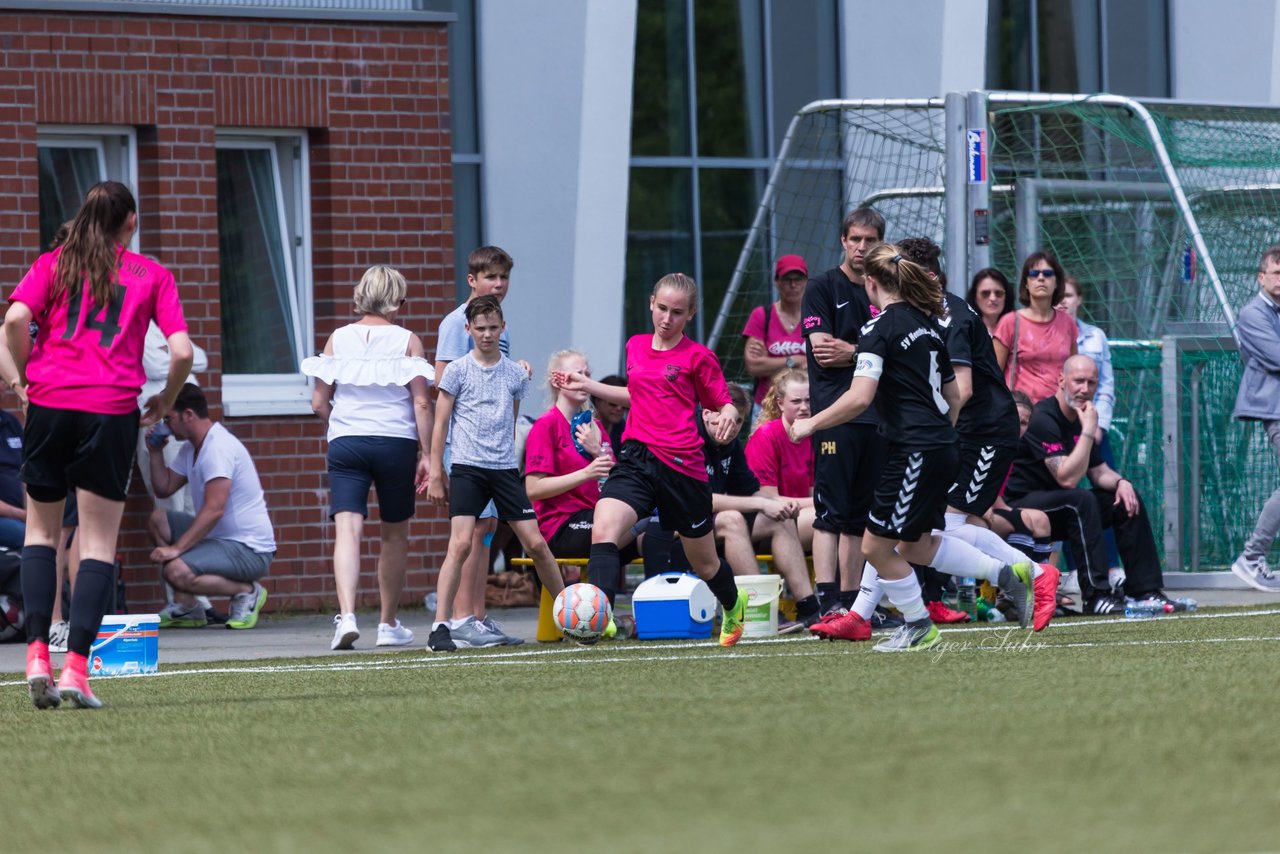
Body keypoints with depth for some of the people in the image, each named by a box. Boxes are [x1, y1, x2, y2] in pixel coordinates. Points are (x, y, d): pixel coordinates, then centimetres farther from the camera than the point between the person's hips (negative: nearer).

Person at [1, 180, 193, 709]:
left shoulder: (53, 264, 11)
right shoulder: (152, 275, 10)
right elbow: (181, 350, 1)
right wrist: (165, 402, 17)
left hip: (49, 404, 1)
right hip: (112, 410, -1)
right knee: (98, 543, 3)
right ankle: (76, 667, -9)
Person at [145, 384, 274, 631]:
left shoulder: (218, 447, -19)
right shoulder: (191, 448, 13)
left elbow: (214, 510, -27)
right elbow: (164, 488, 21)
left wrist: (176, 548, -27)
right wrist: (155, 452, 8)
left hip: (249, 549, -10)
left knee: (177, 571, -29)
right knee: (158, 520, 9)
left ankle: (247, 591, -7)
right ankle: (187, 608, 5)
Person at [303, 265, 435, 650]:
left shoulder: (338, 339, 6)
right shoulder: (407, 340, 0)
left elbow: (319, 402, 5)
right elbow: (421, 403, -6)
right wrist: (426, 454, -1)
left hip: (346, 442, 1)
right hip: (397, 443, -1)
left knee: (347, 529, -8)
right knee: (394, 535, 15)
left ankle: (346, 616, -28)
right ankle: (389, 625, 25)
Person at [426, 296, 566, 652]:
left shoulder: (515, 374, 10)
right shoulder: (457, 371, 0)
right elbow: (441, 424, 2)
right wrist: (436, 473, -2)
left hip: (505, 468, 3)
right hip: (467, 468, -3)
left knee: (535, 543, 3)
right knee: (461, 544, -15)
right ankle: (441, 627, -15)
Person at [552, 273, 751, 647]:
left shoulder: (698, 357, -2)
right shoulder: (636, 346, 13)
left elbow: (725, 405, 2)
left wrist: (726, 418, -21)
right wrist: (588, 386, 24)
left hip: (682, 467, -3)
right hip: (636, 458, 4)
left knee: (704, 563, 13)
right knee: (603, 529, -26)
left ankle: (734, 607, 46)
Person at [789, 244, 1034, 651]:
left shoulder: (879, 329, -11)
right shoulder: (927, 323, 15)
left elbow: (860, 397, -21)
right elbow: (952, 395, 21)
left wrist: (810, 424, -10)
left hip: (915, 451, -9)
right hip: (943, 449, 9)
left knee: (876, 546, 3)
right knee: (913, 545, 19)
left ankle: (919, 627, 13)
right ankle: (1006, 575, 14)